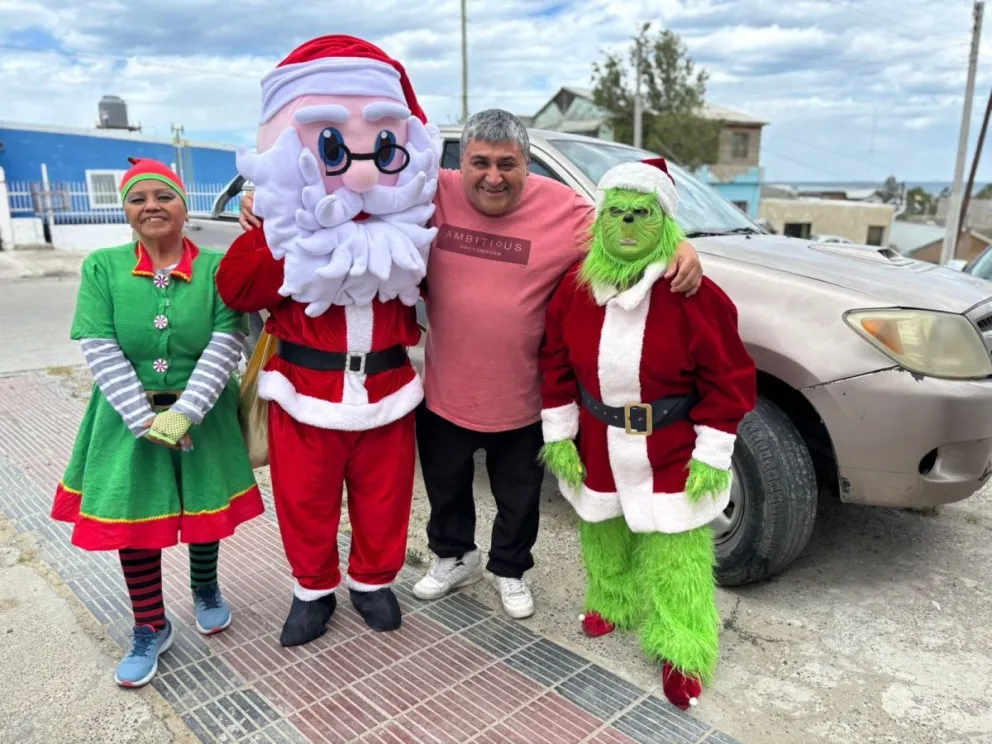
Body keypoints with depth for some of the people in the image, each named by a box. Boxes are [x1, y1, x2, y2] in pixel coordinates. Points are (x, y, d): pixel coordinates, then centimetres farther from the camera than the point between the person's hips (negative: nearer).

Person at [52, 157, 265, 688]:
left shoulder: (218, 267, -9)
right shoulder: (101, 267, -5)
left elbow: (225, 345, -15)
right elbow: (100, 351, -10)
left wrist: (184, 412, -23)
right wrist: (145, 420, -18)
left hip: (204, 416, -1)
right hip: (129, 418, 1)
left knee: (205, 512, 15)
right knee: (133, 523, 8)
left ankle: (205, 590, 45)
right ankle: (150, 629, 29)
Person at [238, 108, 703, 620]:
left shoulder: (561, 208, -14)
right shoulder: (433, 195, -11)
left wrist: (682, 248, -26)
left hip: (521, 401, -1)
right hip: (444, 393, 2)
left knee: (518, 496, 21)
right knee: (445, 487, 24)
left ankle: (510, 571, 50)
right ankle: (454, 557, 54)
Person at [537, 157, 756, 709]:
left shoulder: (693, 295, -18)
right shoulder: (576, 287, -7)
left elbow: (729, 379, -12)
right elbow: (556, 364, 2)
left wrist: (711, 454, -13)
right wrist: (559, 434, 1)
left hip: (672, 454, -4)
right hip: (597, 449, 4)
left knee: (675, 557, 5)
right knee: (605, 536, 23)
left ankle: (683, 652, 26)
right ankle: (611, 602, 50)